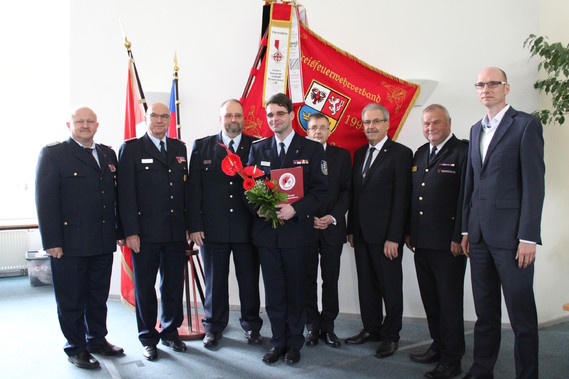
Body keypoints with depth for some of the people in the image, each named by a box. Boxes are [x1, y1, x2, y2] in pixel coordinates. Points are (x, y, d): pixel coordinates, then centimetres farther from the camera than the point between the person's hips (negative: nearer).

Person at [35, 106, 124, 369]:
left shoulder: (108, 155, 12)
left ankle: (97, 340, 33)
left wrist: (119, 231, 7)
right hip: (70, 243, -5)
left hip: (104, 242, 5)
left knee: (98, 297, 17)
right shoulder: (53, 154, -4)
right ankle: (76, 348, 24)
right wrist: (52, 241, -14)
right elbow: (45, 199, -10)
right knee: (71, 300, 8)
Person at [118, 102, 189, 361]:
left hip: (176, 232, 4)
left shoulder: (179, 148, 12)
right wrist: (131, 231, -12)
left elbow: (185, 187, 11)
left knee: (174, 286, 13)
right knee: (145, 288, 9)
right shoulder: (131, 148, -1)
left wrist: (189, 225, 7)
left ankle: (170, 332, 30)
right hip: (145, 233, -3)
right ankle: (148, 339, 25)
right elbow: (126, 193, -6)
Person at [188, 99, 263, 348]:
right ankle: (214, 327, 30)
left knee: (249, 280, 10)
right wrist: (194, 225, -4)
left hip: (247, 227, 0)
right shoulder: (202, 147, 5)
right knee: (215, 280, 12)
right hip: (213, 228, 0)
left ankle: (251, 325, 30)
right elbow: (194, 189, 2)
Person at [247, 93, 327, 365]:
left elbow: (320, 189, -4)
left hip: (296, 230, -2)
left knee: (296, 290, 9)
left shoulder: (312, 149, 1)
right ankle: (278, 342, 26)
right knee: (273, 291, 10)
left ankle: (294, 342, 26)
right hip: (266, 230, 3)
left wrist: (295, 209, -18)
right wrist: (257, 208, -10)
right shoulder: (258, 149, 10)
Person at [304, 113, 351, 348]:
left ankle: (328, 326, 19)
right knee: (308, 280, 6)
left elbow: (347, 190, 2)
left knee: (330, 280, 6)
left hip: (332, 227, 1)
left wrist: (332, 217, -10)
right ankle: (312, 326, 19)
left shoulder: (342, 155, 7)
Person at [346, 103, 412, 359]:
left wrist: (394, 237, -16)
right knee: (366, 284, 14)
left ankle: (390, 335, 21)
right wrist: (351, 229, 11)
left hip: (386, 235, -6)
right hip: (362, 233, 6)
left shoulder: (401, 153, -7)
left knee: (390, 287, 7)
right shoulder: (359, 153, 13)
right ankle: (371, 328, 29)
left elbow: (401, 199, -12)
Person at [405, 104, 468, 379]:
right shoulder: (420, 154, 15)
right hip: (421, 242, 7)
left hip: (448, 243, -7)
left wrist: (459, 238, -16)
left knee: (450, 302, 4)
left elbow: (466, 198, -13)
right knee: (430, 300, 16)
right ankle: (438, 346, 32)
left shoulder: (463, 152, -7)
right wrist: (408, 232, 14)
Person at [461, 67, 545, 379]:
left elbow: (534, 182, -10)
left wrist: (529, 237, -14)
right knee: (485, 310, 15)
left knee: (521, 314, 4)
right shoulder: (476, 129, 16)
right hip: (480, 234, 6)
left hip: (511, 235, -6)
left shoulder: (526, 124, -4)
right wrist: (466, 229, 13)